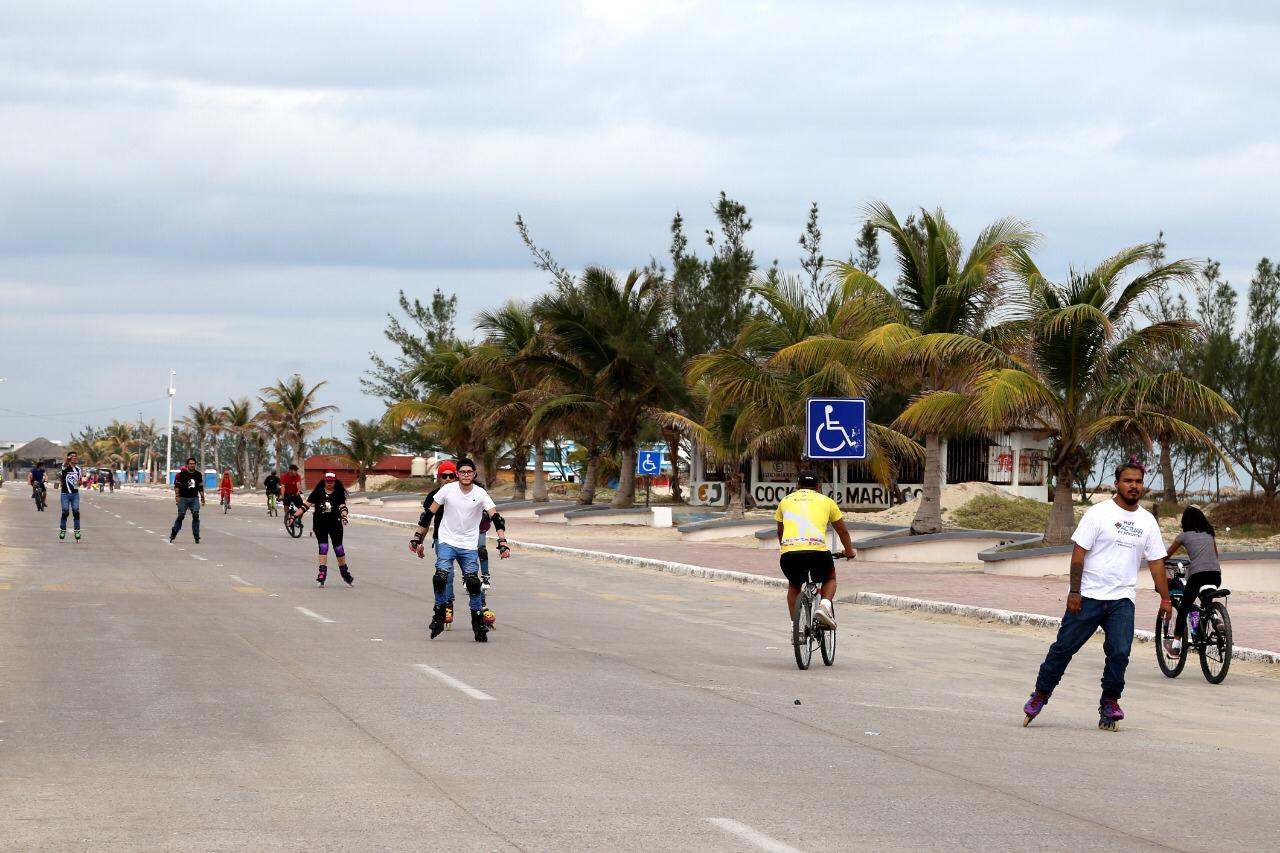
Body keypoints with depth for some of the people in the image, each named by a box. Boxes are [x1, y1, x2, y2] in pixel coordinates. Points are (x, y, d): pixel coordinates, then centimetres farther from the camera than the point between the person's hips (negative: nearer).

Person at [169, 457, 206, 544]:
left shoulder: (198, 475, 9)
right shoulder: (182, 473, -2)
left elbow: (200, 487, 16)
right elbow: (177, 485, -2)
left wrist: (202, 498, 12)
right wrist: (177, 496, -12)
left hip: (194, 498, 3)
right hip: (183, 498, -3)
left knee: (196, 516, -7)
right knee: (180, 516, -5)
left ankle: (196, 536, -2)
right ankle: (173, 534, 9)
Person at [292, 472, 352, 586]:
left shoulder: (339, 493, -1)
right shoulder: (318, 492, -1)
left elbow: (342, 506, -8)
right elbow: (306, 504, 0)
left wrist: (344, 516, -28)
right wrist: (295, 515, -5)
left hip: (334, 523, 0)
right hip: (320, 524, 0)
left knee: (338, 547, 7)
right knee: (323, 547, -7)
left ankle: (345, 572, 19)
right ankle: (322, 572, -8)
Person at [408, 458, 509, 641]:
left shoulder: (480, 494, -6)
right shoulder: (448, 489, -4)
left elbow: (496, 518, -12)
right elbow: (429, 514, 2)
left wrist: (502, 543, -25)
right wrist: (416, 538, 1)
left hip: (469, 546, 0)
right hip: (447, 542, 0)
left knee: (473, 583, -10)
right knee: (440, 577, -18)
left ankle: (478, 622, 4)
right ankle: (439, 616, 1)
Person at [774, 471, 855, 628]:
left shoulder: (786, 500, 25)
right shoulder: (826, 501, 21)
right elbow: (843, 531, 32)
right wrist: (849, 551, 50)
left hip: (789, 553, 2)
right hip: (817, 550, -2)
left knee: (794, 585, 30)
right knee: (830, 578, 28)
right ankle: (825, 606, 0)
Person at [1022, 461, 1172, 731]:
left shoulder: (1147, 522, 10)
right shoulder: (1099, 513, -4)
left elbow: (1156, 562, 15)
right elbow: (1079, 553, -6)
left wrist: (1165, 599, 11)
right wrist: (1074, 592, -12)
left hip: (1122, 600, 3)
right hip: (1088, 596, -3)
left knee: (1119, 653, -10)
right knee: (1064, 647, 2)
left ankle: (1109, 706, 3)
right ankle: (1040, 696, 17)